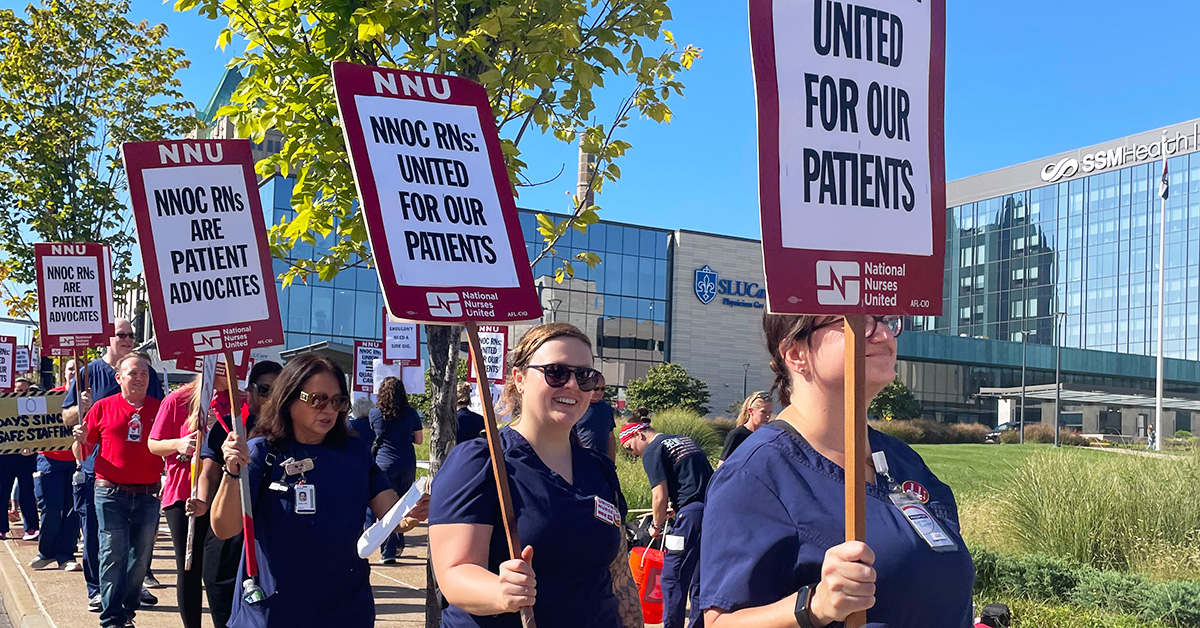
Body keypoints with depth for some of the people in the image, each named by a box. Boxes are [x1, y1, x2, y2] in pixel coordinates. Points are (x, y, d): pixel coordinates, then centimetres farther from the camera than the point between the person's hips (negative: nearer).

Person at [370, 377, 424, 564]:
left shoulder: (375, 413, -2)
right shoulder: (411, 413, 0)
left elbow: (375, 434, 13)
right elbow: (419, 440, 6)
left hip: (384, 464, -2)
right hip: (407, 465, 2)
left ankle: (387, 551, -3)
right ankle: (398, 544, 26)